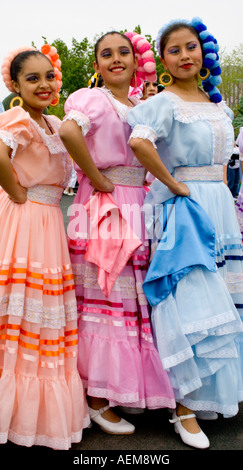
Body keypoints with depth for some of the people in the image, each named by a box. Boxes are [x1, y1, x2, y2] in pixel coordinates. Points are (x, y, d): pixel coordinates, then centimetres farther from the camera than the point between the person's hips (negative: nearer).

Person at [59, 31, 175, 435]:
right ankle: (98, 400, 10)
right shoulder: (92, 99, -5)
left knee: (133, 300, 12)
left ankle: (125, 387, 28)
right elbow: (69, 131, -27)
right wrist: (97, 178, -20)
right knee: (104, 300, -3)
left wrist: (147, 184, 11)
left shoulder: (142, 106, 17)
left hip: (138, 208, 7)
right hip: (103, 209, -7)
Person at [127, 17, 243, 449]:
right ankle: (186, 407, 5)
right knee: (189, 304, -8)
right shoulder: (163, 103, -9)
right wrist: (173, 184, -21)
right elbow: (139, 142, -29)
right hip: (182, 208, -7)